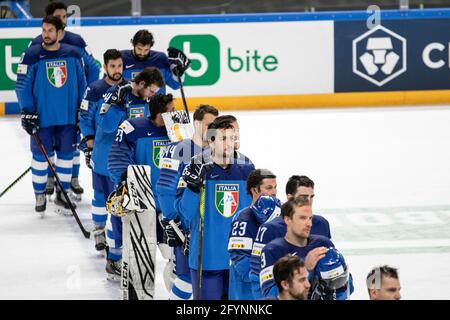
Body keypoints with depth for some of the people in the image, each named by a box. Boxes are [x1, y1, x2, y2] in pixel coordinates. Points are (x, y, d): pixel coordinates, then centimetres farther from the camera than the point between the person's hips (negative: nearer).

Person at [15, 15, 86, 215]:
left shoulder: (73, 55, 1)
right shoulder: (32, 56, -8)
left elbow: (81, 84, 11)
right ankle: (40, 196, 16)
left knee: (66, 154, 9)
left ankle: (62, 194, 23)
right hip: (42, 117, -3)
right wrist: (27, 112, -9)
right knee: (41, 156, 3)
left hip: (68, 116, 3)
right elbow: (22, 86, -4)